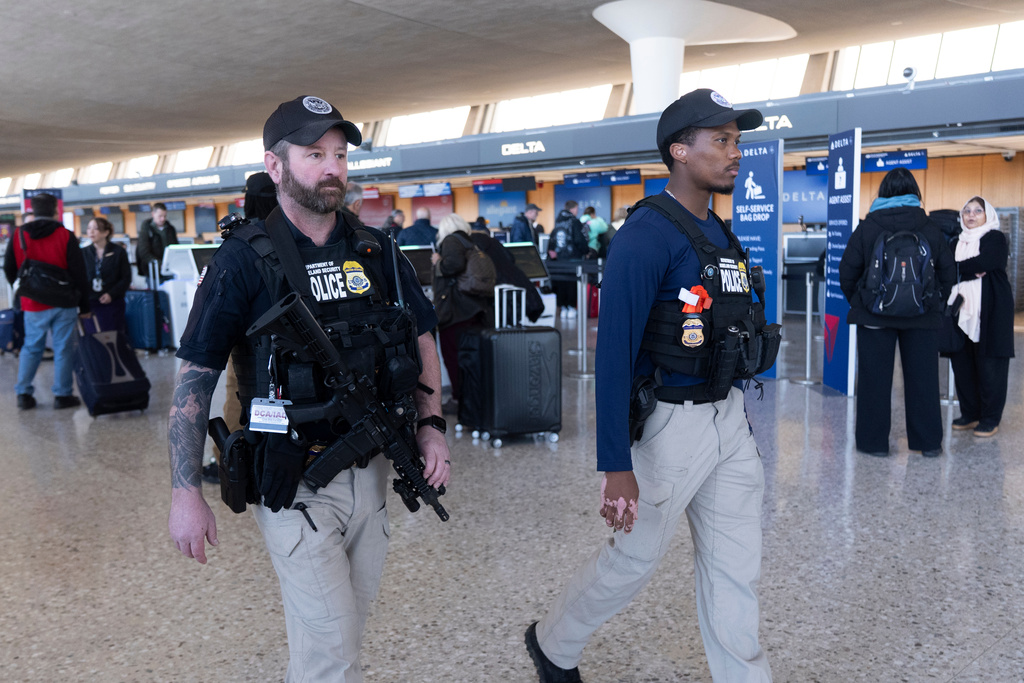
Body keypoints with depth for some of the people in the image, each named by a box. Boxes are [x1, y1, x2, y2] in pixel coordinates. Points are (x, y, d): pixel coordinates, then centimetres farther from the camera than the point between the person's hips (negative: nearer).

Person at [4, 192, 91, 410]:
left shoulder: (18, 236, 0)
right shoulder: (65, 236, -8)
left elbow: (9, 271, 10)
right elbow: (79, 273, -6)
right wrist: (84, 305, 1)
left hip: (33, 304, 3)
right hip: (63, 303, -3)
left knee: (31, 347, 16)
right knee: (63, 349, 4)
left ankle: (24, 393, 15)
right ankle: (62, 395, 7)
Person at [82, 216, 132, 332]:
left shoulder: (118, 251, 1)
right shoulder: (84, 253, 9)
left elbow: (126, 278, 0)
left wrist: (111, 294, -12)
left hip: (112, 303, -2)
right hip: (90, 304, 2)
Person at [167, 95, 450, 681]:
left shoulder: (375, 251, 3)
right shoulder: (245, 259, -10)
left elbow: (420, 338, 11)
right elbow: (195, 377, -9)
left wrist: (432, 425, -1)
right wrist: (186, 494, -10)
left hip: (371, 472, 5)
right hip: (295, 483, -5)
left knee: (349, 626, 21)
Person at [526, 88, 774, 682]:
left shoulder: (723, 234, 10)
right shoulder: (647, 236, -18)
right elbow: (615, 353, -22)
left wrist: (739, 415, 18)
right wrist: (617, 468, -24)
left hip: (730, 416, 8)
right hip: (669, 424, -7)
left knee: (737, 570, 14)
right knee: (634, 558, 10)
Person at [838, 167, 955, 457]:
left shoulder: (867, 226, -3)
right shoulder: (929, 227, 2)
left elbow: (847, 272, -3)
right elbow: (948, 272, 5)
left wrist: (857, 302, 11)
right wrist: (934, 302, 17)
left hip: (875, 314, -2)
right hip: (922, 316, 2)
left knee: (875, 378, 4)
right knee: (923, 378, 10)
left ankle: (873, 441, 8)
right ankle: (928, 442, 18)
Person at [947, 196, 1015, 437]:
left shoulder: (995, 238, 2)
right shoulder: (957, 242, 19)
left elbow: (982, 263, -17)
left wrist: (958, 269, -6)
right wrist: (972, 271, -12)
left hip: (990, 312, -5)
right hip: (962, 309, 5)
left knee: (989, 364, -4)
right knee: (961, 362, 5)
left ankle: (990, 418, 4)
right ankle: (970, 414, 16)